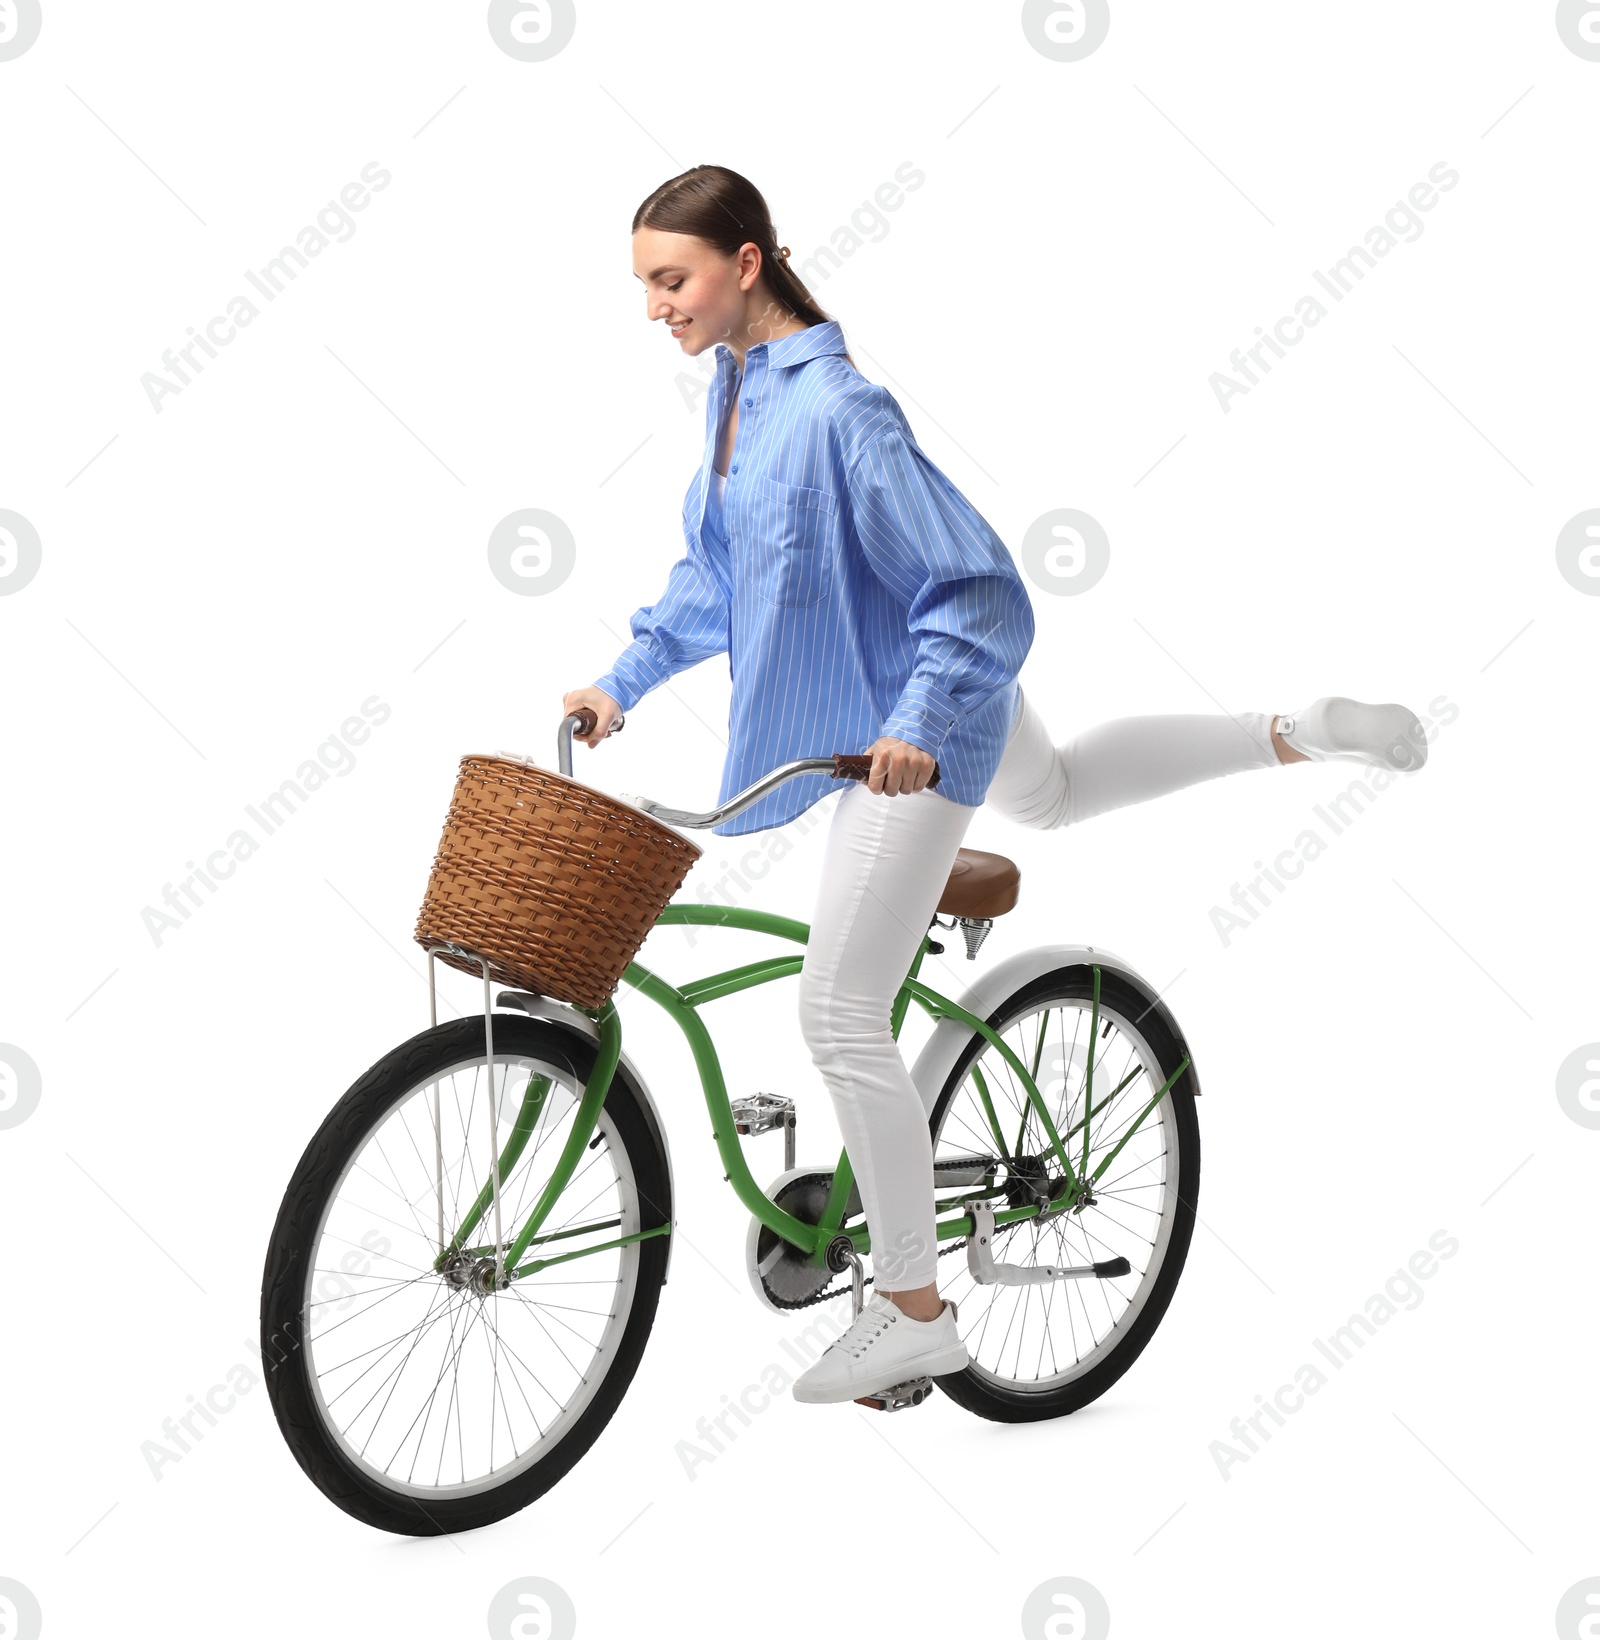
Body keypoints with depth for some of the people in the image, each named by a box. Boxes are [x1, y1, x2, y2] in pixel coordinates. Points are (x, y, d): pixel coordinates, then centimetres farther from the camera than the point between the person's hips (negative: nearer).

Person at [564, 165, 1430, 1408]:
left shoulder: (837, 409, -29)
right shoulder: (736, 384, -1)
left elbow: (978, 590, -28)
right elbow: (714, 568, 12)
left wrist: (916, 727, -38)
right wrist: (624, 682, 8)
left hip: (912, 719, -10)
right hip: (884, 700, 10)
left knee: (841, 1015, -6)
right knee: (1050, 793, 37)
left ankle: (914, 1313, 8)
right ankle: (1297, 736, 44)